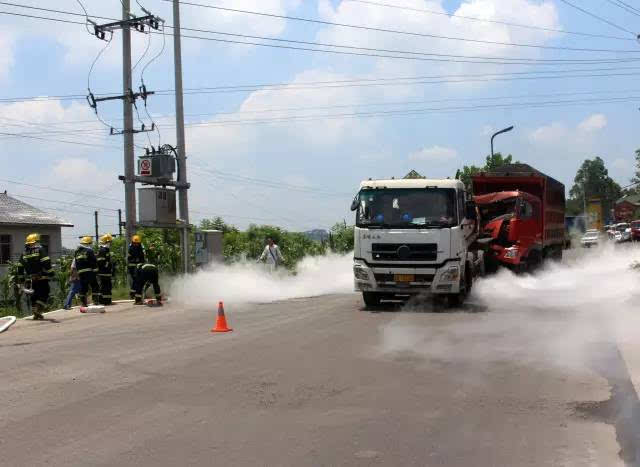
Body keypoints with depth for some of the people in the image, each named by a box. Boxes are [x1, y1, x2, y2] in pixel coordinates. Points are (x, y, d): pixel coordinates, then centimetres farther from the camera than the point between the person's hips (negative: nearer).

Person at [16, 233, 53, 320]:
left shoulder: (24, 253, 12)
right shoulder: (40, 250, -5)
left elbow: (20, 267, 15)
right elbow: (46, 263, -16)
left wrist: (21, 280, 20)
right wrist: (50, 273, -12)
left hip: (30, 279, 6)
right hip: (41, 278, -5)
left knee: (34, 296, 15)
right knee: (44, 295, 0)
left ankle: (35, 313, 15)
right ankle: (38, 311, -14)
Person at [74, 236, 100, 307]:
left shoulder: (77, 252, 14)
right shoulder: (89, 251, -6)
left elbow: (74, 264, 17)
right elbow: (94, 262, -10)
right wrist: (95, 270, -3)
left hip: (80, 272, 6)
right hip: (89, 272, -6)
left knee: (83, 288, 10)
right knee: (95, 286, 1)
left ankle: (83, 303, 10)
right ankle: (95, 301, -7)